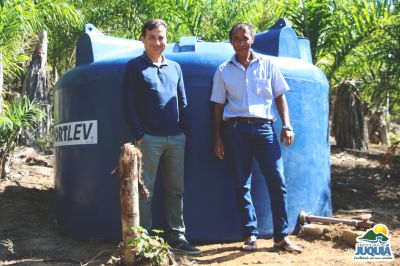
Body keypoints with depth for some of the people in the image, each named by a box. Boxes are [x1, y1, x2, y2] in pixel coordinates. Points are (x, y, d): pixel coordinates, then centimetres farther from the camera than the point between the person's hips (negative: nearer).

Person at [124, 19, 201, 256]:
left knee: (176, 190, 7)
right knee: (145, 191, -1)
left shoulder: (175, 67, 16)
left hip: (176, 138, 5)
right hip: (149, 138, -5)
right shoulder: (135, 66, 2)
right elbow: (130, 104, -3)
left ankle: (177, 237, 15)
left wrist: (183, 130, 9)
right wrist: (139, 135, -10)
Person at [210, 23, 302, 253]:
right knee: (243, 184, 3)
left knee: (277, 181, -5)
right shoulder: (224, 71, 9)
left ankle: (282, 236, 4)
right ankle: (251, 235, 13)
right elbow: (218, 106, 9)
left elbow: (280, 97, 10)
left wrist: (287, 125, 0)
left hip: (264, 126, 0)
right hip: (235, 128, 0)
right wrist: (218, 137, 5)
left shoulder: (267, 64, 9)